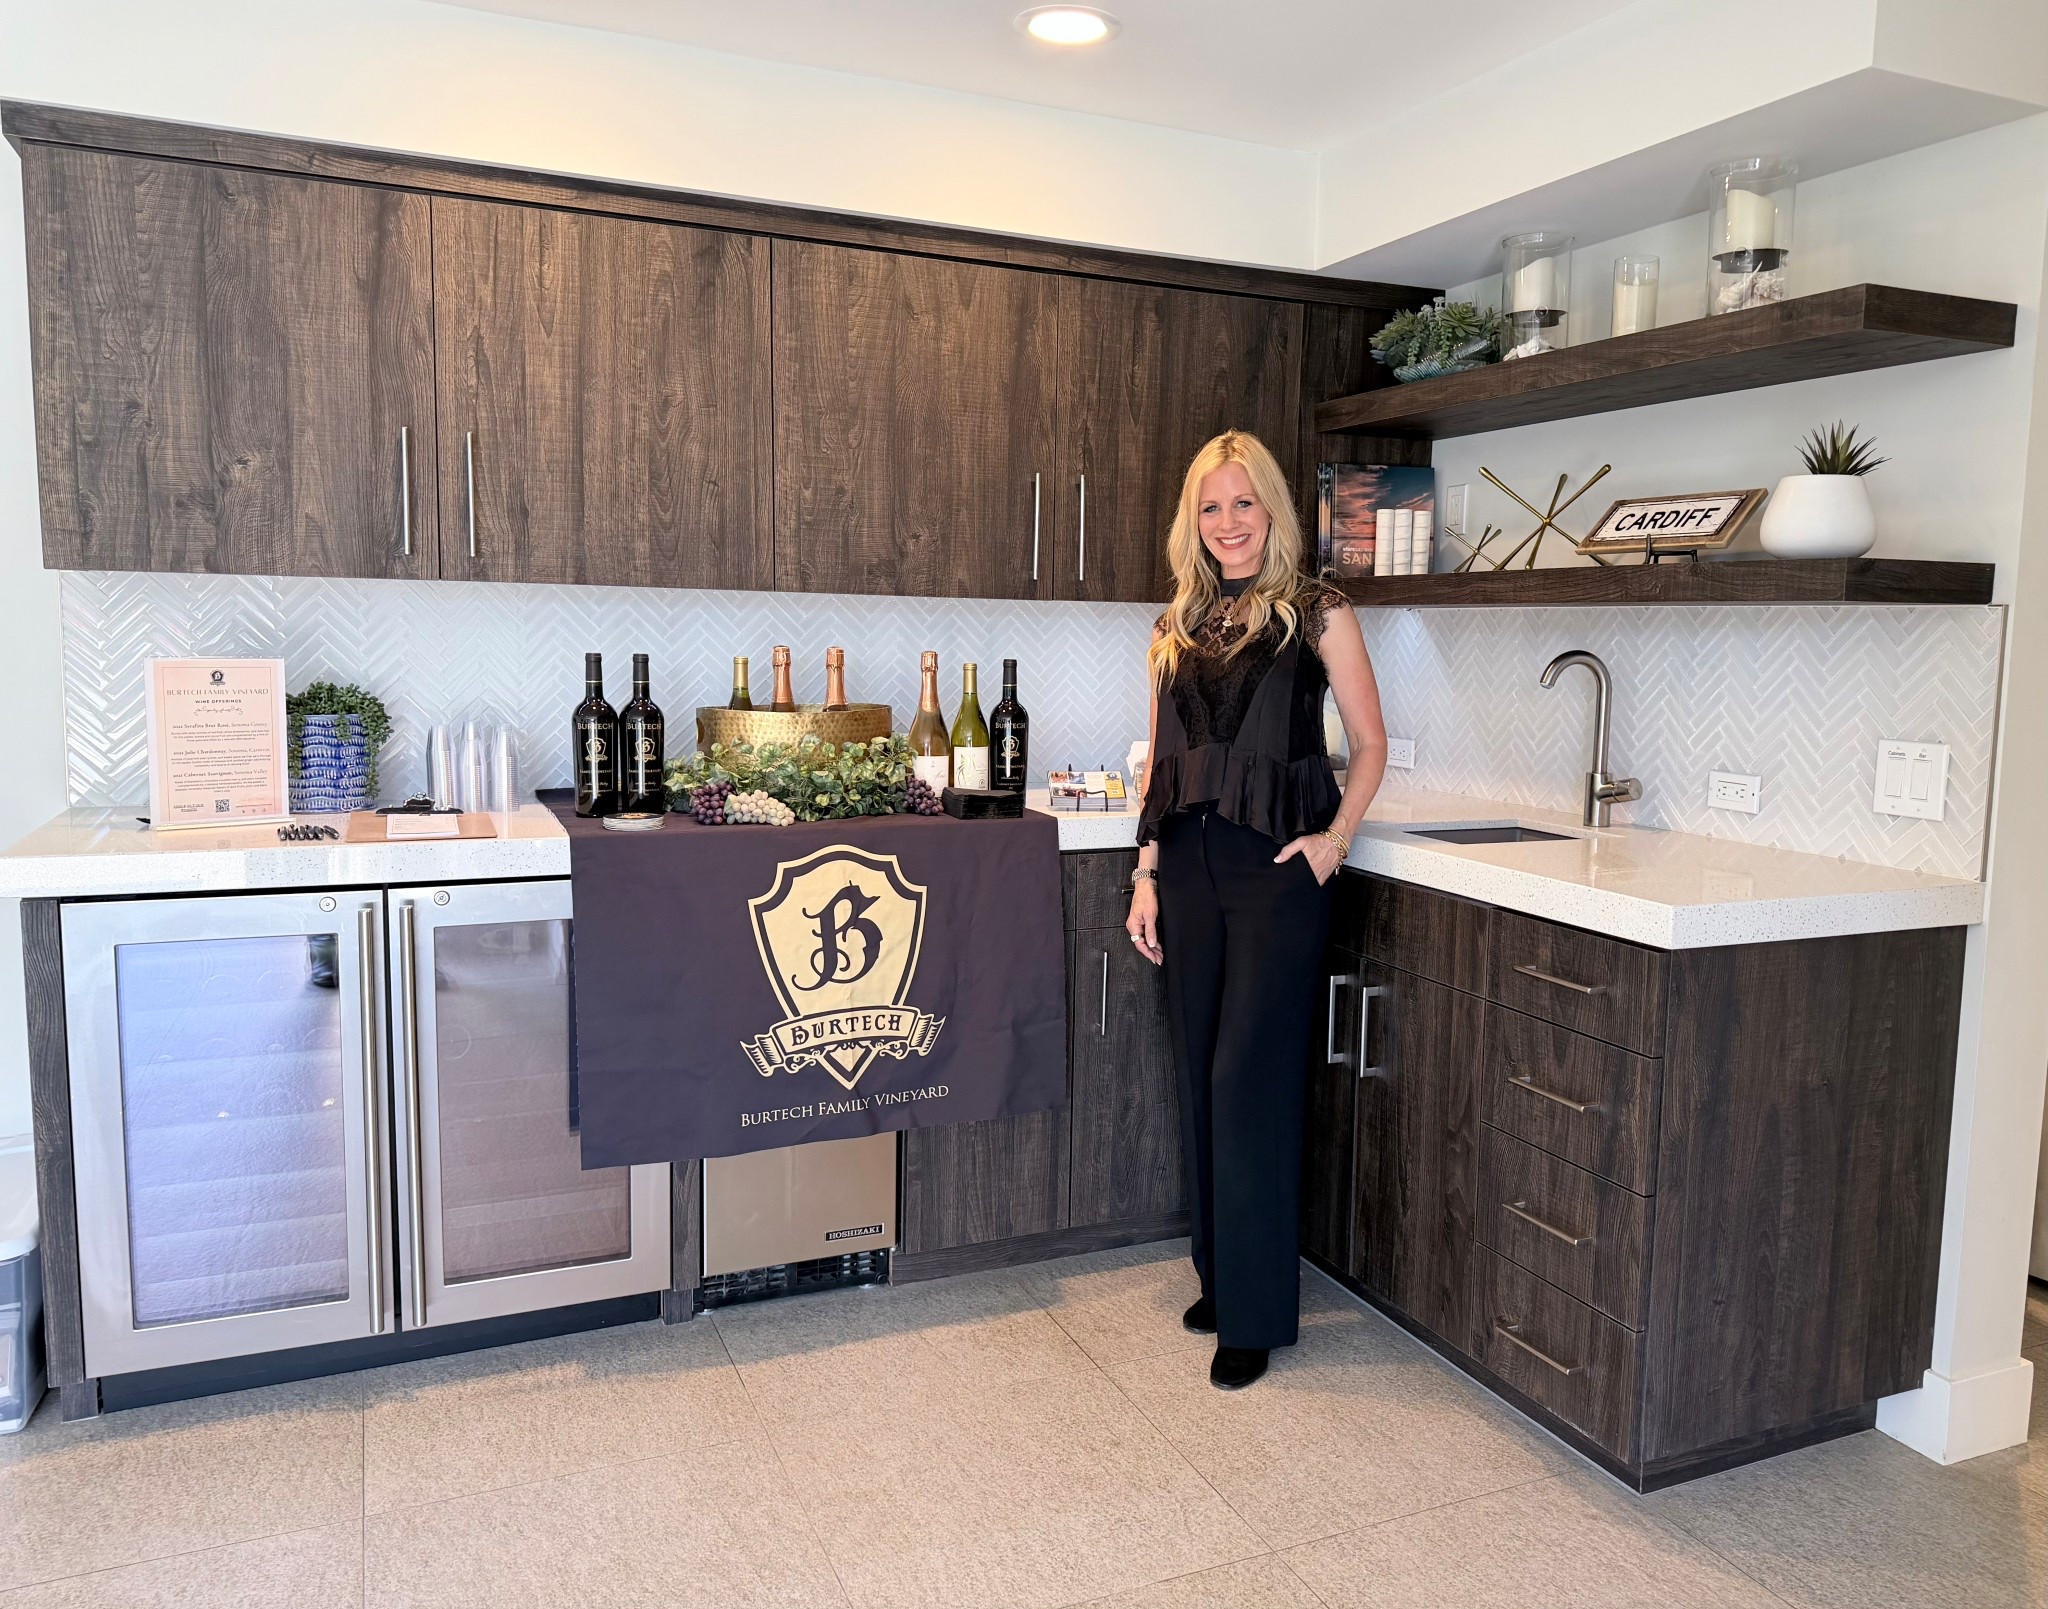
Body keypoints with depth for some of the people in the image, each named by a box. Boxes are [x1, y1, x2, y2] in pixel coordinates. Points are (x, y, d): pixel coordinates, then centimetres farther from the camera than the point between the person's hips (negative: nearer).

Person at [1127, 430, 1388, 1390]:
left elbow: (1370, 745, 3)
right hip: (1189, 863, 5)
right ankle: (1217, 1276, 26)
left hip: (1277, 865, -5)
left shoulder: (1316, 614, 0)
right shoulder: (1178, 628, 13)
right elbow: (1161, 762, 14)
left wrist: (1337, 835, -11)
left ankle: (1254, 1311, 7)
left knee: (1250, 1077, -6)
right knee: (1201, 1076, 10)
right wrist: (1147, 873, 7)